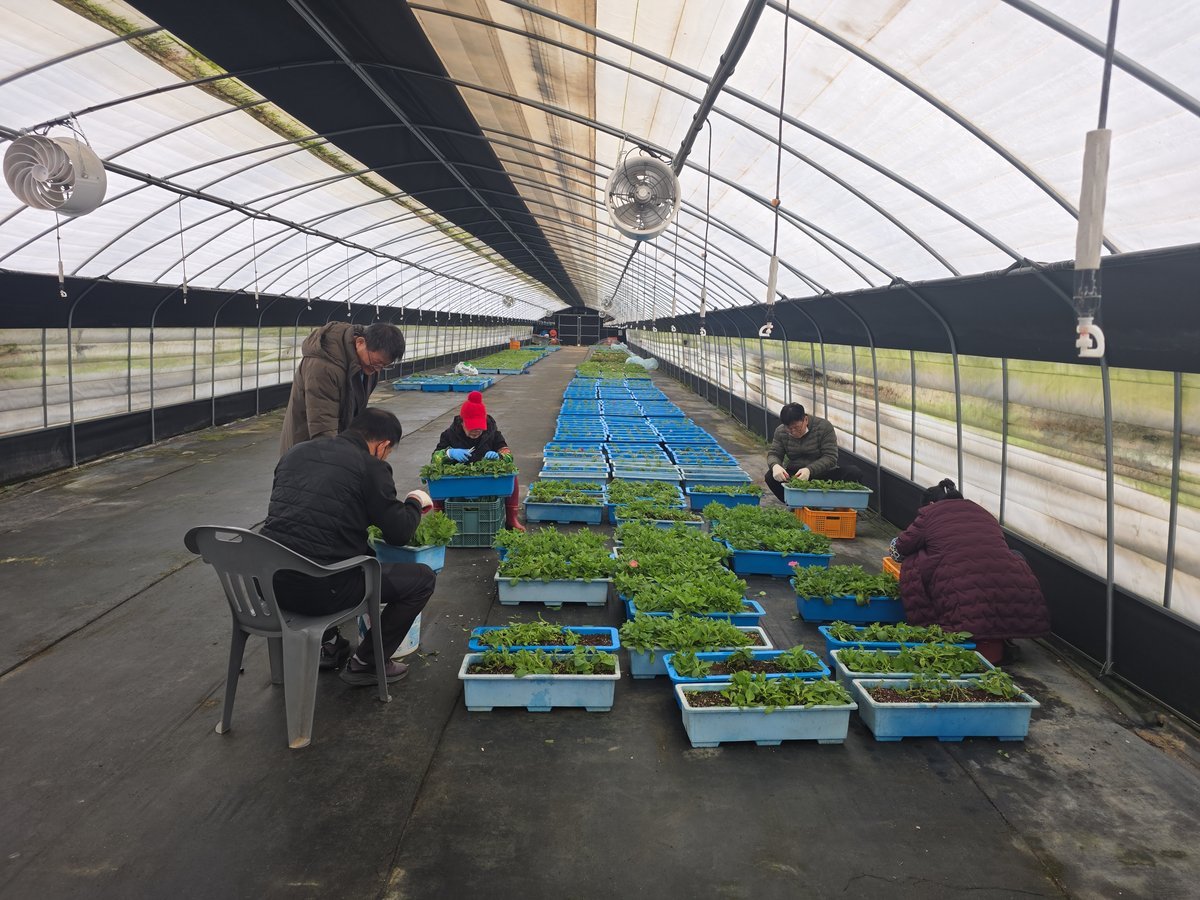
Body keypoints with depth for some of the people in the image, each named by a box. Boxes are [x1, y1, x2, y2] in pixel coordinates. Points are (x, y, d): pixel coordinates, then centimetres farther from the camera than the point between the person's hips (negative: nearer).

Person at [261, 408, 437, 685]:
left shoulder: (296, 452, 13)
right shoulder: (370, 466, -7)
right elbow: (399, 533, -4)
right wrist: (415, 503, 17)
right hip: (317, 591, -8)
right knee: (422, 578, 7)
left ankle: (328, 645, 33)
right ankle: (366, 664, 14)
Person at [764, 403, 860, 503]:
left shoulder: (824, 427, -12)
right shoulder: (781, 432, -2)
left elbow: (830, 457, -18)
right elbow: (773, 454, -3)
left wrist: (809, 470, -36)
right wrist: (775, 466, -30)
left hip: (824, 473, -2)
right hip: (794, 474, 2)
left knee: (853, 473, -27)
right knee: (770, 477, -28)